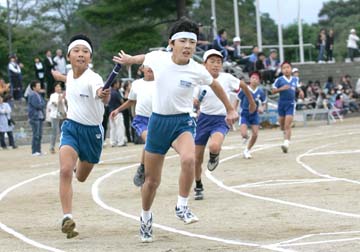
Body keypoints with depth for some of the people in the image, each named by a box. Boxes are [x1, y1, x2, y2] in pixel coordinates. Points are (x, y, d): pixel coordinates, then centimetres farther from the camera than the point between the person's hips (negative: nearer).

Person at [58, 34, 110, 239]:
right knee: (66, 170, -23)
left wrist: (104, 96, -69)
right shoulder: (70, 75, -4)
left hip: (92, 131, -2)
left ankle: (79, 164, 56)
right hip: (71, 127, 2)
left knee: (81, 177, 17)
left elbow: (99, 91, -50)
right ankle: (67, 218, -22)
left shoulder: (93, 78, -24)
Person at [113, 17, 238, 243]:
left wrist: (230, 109, 20)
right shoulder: (157, 58, -11)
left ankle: (182, 206, -14)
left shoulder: (197, 71, -12)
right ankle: (146, 216, 37)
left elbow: (215, 85, 10)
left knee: (189, 159, -34)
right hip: (158, 121, 2)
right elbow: (144, 58, 15)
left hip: (182, 122, -1)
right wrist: (129, 60, 35)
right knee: (152, 180, 9)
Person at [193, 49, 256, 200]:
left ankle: (214, 157, 5)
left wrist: (251, 102, 24)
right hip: (204, 119, 2)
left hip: (221, 120, -2)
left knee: (214, 146, -34)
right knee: (197, 159, 5)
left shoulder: (227, 78, -6)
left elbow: (243, 85, 13)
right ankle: (198, 187, 30)